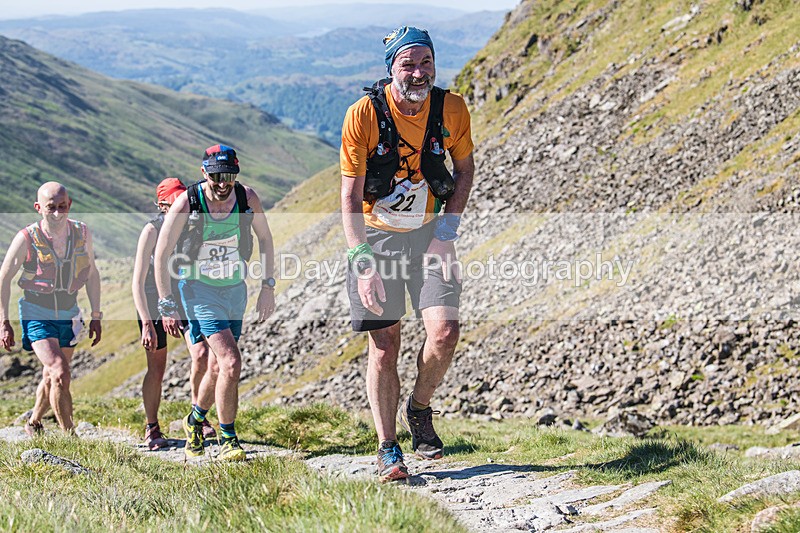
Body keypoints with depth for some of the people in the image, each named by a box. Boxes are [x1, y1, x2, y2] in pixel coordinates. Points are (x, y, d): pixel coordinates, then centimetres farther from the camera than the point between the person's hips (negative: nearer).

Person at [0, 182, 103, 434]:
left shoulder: (82, 233, -8)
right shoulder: (26, 238, -19)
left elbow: (92, 274, 7)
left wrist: (96, 316, 9)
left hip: (68, 316, 4)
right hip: (37, 316, -4)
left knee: (51, 378, 17)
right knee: (60, 374, -21)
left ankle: (33, 424, 42)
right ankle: (70, 438, -13)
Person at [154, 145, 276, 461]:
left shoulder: (247, 199, -10)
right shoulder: (186, 204, -19)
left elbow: (265, 238, 8)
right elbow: (162, 255, -10)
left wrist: (268, 286, 6)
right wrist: (167, 307, -10)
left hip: (235, 289, 4)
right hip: (199, 289, -4)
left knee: (221, 366, 14)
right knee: (231, 363, -19)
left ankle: (195, 419, 42)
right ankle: (227, 441, -7)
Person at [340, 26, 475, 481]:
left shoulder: (451, 109, -12)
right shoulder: (364, 115, -19)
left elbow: (465, 168, 5)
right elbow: (351, 194, -14)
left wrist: (446, 232, -5)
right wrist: (364, 263, -22)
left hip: (429, 232, 2)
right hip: (376, 234, -2)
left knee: (445, 332, -14)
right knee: (385, 345, -4)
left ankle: (420, 409, 14)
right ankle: (388, 450, 8)